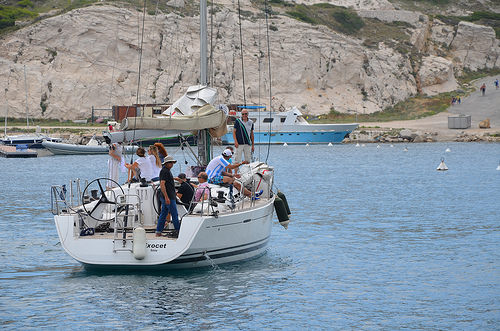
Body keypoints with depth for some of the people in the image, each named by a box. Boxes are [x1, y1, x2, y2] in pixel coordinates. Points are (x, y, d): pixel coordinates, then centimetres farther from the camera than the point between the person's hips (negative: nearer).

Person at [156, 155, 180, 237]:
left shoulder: (167, 171, 17)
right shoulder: (164, 171, -15)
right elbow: (162, 185, -23)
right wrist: (166, 197, -26)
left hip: (167, 197, 10)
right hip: (168, 197, -10)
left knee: (163, 214, 10)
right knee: (174, 214, -4)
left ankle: (158, 232, 11)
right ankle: (178, 231, 2)